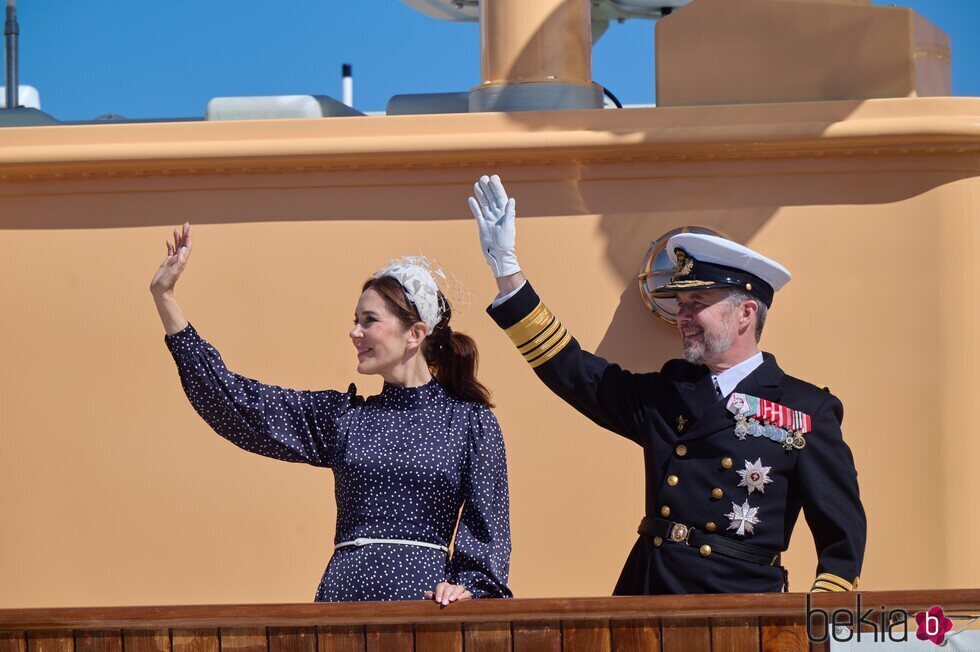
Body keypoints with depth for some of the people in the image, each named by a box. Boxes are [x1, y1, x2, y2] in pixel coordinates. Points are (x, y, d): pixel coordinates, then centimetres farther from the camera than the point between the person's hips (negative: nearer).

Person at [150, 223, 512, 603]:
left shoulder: (470, 420, 5)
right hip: (344, 592, 3)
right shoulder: (341, 415, 13)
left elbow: (488, 525, 4)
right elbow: (233, 401, 9)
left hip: (424, 590, -3)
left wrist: (468, 585, -15)